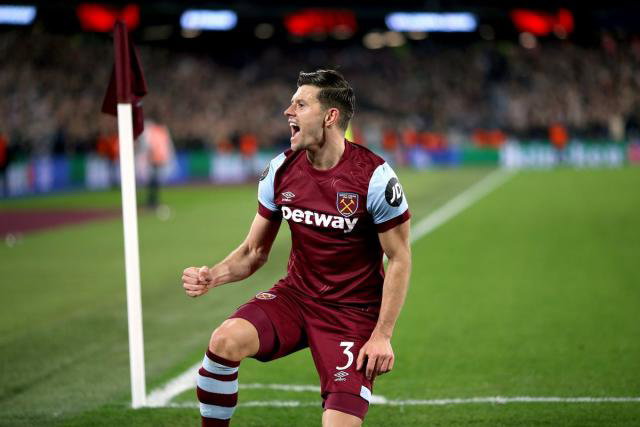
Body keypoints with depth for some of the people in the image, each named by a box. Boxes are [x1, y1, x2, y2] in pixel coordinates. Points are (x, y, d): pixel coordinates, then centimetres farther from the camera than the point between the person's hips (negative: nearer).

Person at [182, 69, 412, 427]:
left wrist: (382, 336, -14)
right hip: (296, 295, 4)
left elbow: (400, 259, -8)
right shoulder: (281, 171, -1)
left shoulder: (374, 177, -15)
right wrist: (213, 276, -12)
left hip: (353, 313, -4)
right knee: (226, 340, -25)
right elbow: (255, 251, 8)